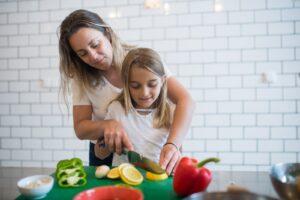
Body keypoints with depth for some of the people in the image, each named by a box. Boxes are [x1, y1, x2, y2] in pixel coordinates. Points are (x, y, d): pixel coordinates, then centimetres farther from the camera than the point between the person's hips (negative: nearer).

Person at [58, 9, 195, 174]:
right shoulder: (82, 77, -6)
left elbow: (185, 101, -22)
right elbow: (80, 128, -8)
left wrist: (172, 144, -37)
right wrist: (106, 126, -29)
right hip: (105, 154, 2)